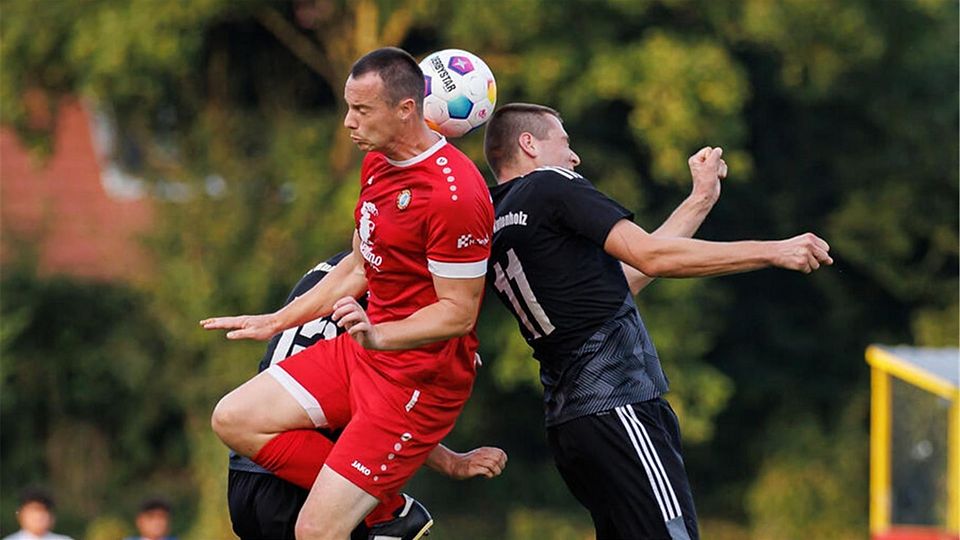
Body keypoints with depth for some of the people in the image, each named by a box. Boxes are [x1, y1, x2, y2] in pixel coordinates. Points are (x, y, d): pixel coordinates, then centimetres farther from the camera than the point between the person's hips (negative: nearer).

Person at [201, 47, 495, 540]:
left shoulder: (454, 194, -23)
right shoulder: (376, 164, 7)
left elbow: (459, 312, -22)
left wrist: (377, 336, -35)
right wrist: (276, 322, 22)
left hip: (419, 378, -10)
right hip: (364, 352, 10)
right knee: (235, 419, 2)